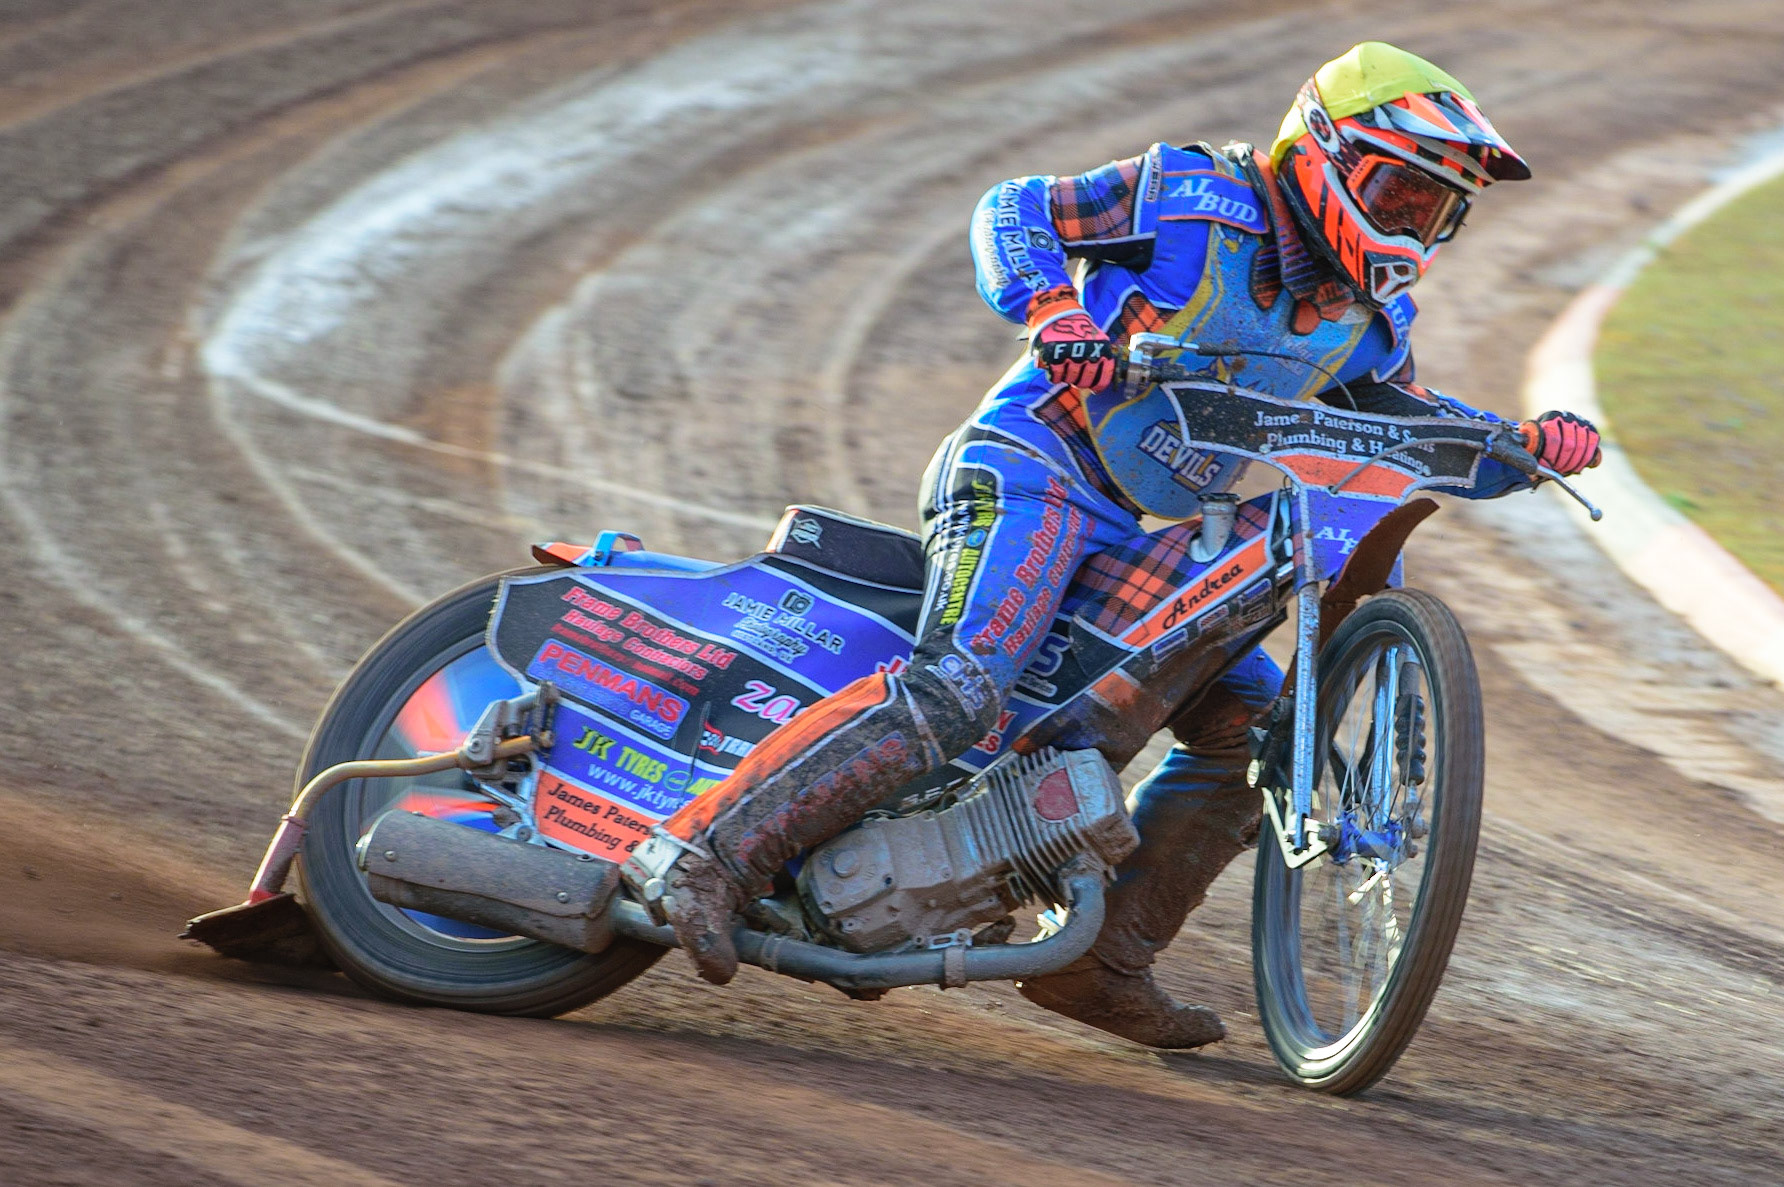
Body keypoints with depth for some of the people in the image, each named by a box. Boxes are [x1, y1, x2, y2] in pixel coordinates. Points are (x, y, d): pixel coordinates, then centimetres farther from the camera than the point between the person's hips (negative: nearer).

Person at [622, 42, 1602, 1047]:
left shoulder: (1363, 323, 14)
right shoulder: (1196, 197, -5)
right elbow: (1013, 209, -4)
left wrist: (1532, 446, -2)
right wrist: (1055, 311, -24)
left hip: (1145, 541, 9)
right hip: (1030, 469, -9)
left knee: (1254, 720, 2)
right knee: (956, 692, -29)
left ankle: (1105, 959, 4)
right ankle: (703, 854, -35)